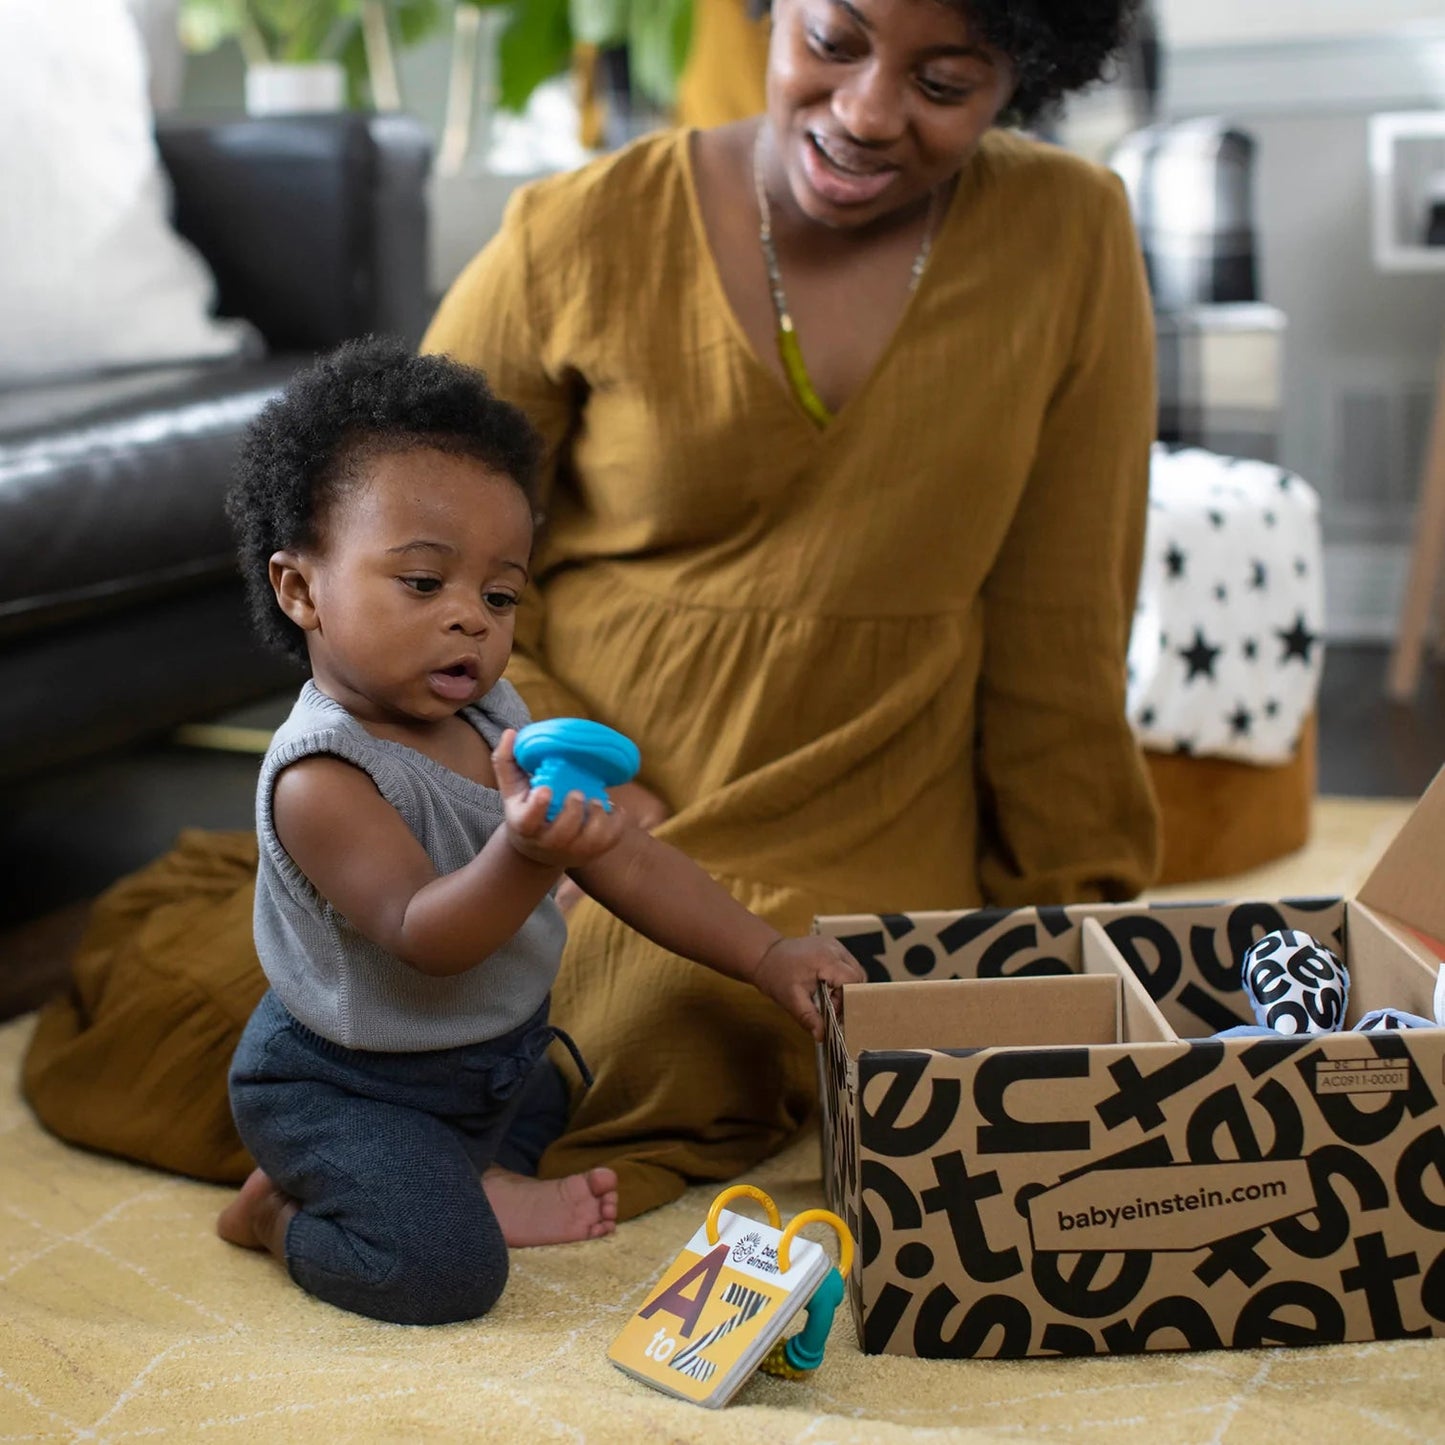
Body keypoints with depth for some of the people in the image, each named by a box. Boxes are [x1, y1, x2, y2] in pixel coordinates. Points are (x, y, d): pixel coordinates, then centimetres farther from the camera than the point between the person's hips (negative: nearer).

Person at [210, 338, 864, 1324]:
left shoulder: (496, 717, -5)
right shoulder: (320, 777, -30)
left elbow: (625, 859, 0)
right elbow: (422, 936, -37)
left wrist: (765, 955, -5)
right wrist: (525, 856, -57)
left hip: (495, 1047, 8)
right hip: (343, 1084, -8)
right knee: (443, 1271, -22)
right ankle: (279, 1211, 2)